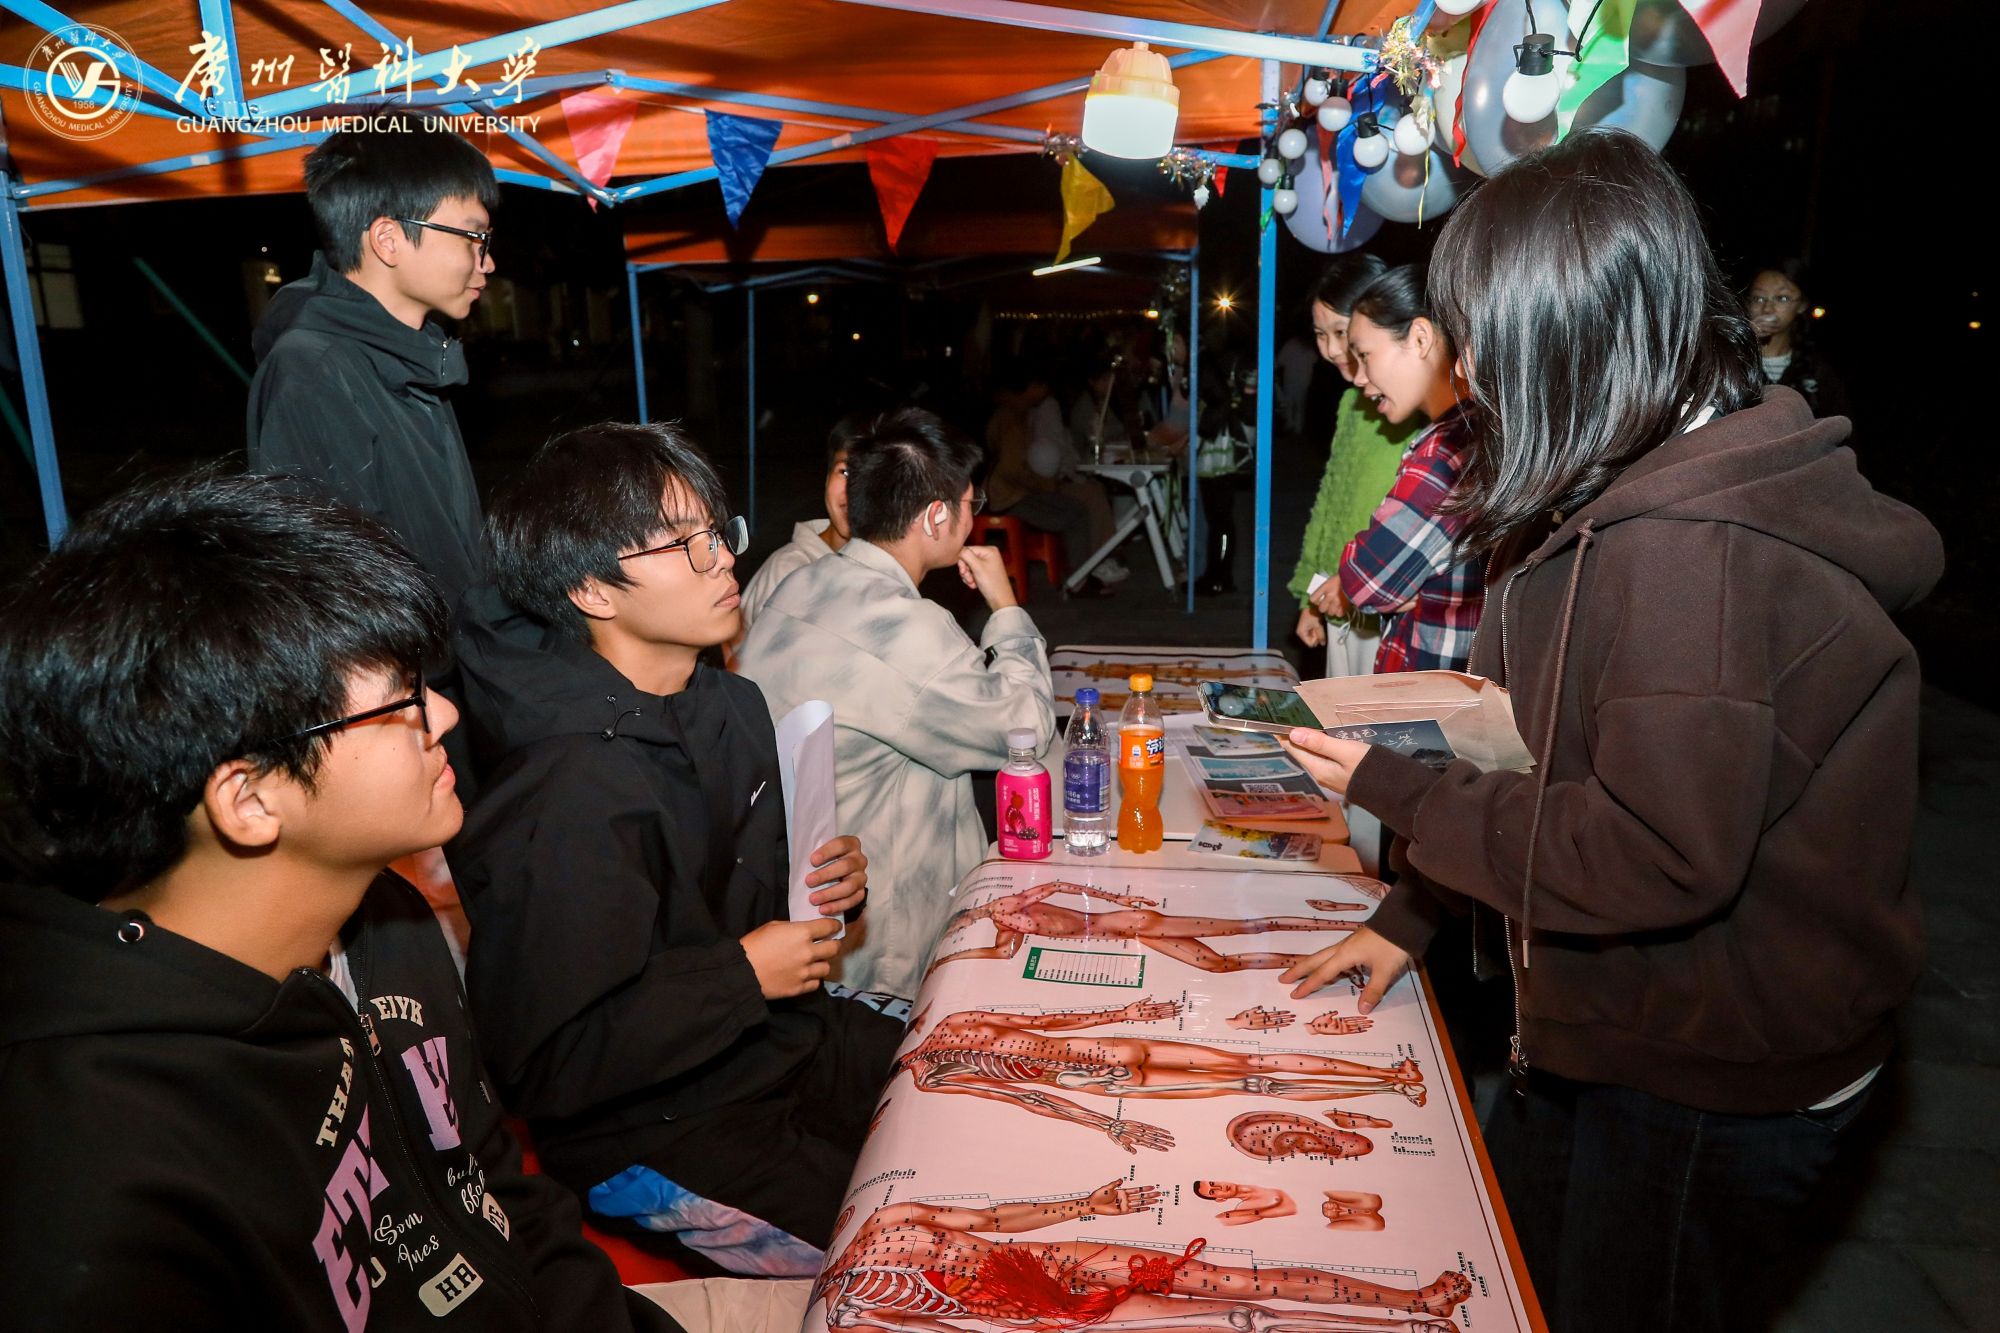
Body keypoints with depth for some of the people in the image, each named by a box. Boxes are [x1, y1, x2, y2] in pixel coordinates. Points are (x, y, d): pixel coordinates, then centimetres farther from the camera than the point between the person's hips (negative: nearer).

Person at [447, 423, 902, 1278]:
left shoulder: (730, 708, 1)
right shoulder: (572, 798, -27)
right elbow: (547, 1065, -25)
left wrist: (830, 882, -3)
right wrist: (743, 974, -21)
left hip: (786, 1044, 8)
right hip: (663, 1135, -8)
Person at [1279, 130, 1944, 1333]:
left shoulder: (1692, 548, -30)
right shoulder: (1629, 504, 3)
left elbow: (1658, 860, -30)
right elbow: (1542, 755, 9)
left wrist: (1395, 790, -20)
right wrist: (1411, 916, 10)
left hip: (1724, 1088, -9)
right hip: (1617, 1038, 9)